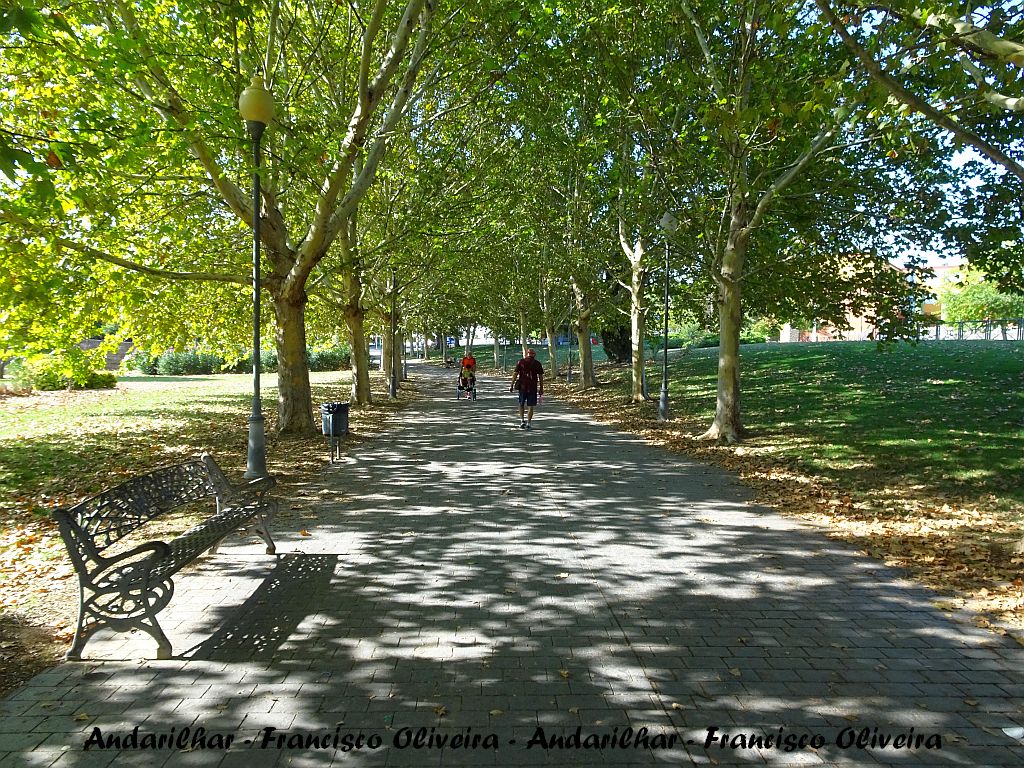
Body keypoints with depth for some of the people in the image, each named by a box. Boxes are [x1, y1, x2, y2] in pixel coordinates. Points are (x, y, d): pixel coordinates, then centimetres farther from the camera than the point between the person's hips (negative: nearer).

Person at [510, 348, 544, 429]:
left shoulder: (520, 362, 1)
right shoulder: (537, 364, 1)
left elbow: (515, 374, -3)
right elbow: (540, 377, 1)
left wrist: (512, 385, 2)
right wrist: (541, 388, 8)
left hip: (522, 387, 1)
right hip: (533, 388, -1)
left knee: (521, 404, 18)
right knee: (530, 406, 6)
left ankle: (522, 420, 7)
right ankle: (528, 423, 4)